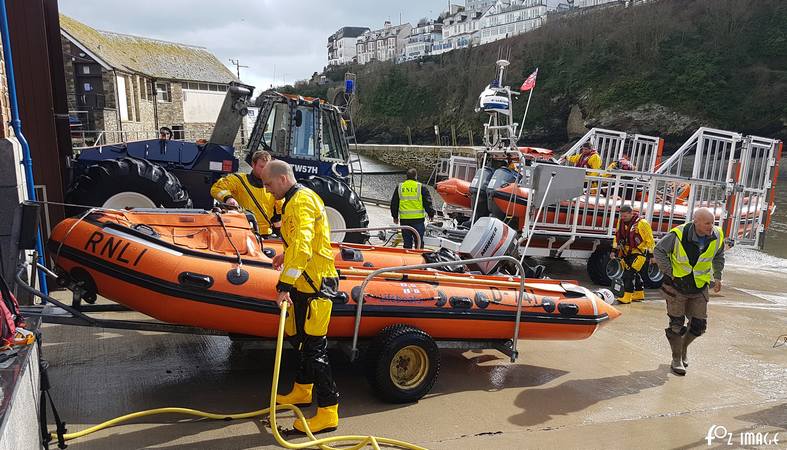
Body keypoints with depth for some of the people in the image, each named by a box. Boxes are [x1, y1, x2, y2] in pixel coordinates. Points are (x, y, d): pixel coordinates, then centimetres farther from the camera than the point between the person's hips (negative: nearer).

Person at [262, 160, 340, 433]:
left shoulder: (301, 201, -18)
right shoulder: (295, 199, 15)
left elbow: (302, 246, -31)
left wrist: (284, 284, -34)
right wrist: (286, 256, 24)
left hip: (314, 285, -11)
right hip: (304, 282, 11)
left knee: (314, 349, -6)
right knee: (301, 338, 21)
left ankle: (328, 413, 3)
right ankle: (302, 391, 38)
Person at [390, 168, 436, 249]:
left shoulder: (399, 187, 7)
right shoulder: (421, 187, -2)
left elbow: (394, 203, 12)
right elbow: (427, 203, -1)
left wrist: (395, 216, 22)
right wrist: (431, 214, 13)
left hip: (404, 219, 3)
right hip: (418, 218, -2)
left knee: (407, 242, 9)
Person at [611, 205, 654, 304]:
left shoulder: (641, 223, -16)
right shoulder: (621, 222, 3)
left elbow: (649, 240, -11)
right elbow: (617, 237, 15)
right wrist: (614, 250, 12)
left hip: (639, 253, -7)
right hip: (626, 253, 7)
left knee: (630, 273, -15)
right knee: (634, 274, 16)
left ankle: (627, 297, -12)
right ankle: (639, 294, 31)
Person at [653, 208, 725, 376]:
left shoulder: (717, 236, -8)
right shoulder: (679, 235, -22)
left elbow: (718, 255, 13)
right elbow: (659, 250, -10)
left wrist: (717, 276, 10)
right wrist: (669, 272, -12)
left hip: (700, 287, 4)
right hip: (677, 285, -4)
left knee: (699, 325, 6)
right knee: (676, 323, 2)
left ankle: (683, 347, 34)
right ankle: (677, 359, 18)